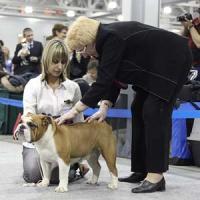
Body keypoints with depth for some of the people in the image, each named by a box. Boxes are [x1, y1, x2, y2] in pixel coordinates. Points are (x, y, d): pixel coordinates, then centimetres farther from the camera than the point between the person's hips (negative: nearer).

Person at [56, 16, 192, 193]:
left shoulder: (112, 38, -26)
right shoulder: (106, 39, 3)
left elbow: (103, 81, -29)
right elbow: (112, 79, 6)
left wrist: (75, 110, -25)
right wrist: (105, 106, -7)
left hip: (173, 59, -10)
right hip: (153, 66, 10)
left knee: (155, 112, -16)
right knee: (139, 110, 8)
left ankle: (156, 177, -16)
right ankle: (141, 171, 12)